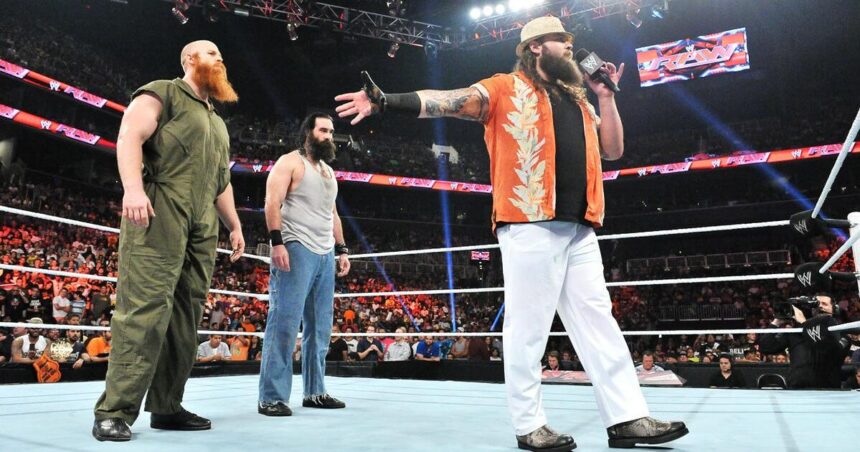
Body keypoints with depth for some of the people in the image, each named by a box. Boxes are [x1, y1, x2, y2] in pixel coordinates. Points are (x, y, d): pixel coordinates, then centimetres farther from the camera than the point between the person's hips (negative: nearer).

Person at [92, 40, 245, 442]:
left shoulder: (218, 123, 30)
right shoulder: (162, 93, 8)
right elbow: (129, 135, -7)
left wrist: (235, 225, 21)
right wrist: (133, 187, -23)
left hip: (202, 227, 8)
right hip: (159, 211, -7)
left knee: (185, 315, 3)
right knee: (145, 307, -14)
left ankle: (166, 407, 9)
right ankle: (114, 412, -10)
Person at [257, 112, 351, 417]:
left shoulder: (328, 171, 24)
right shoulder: (290, 162, 2)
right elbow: (272, 203, -9)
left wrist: (342, 249, 18)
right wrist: (277, 242, -20)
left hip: (325, 256, 8)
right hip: (296, 251, -8)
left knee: (320, 327, 8)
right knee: (285, 323, -9)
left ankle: (315, 392, 16)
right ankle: (272, 397, -3)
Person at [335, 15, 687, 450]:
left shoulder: (577, 101, 26)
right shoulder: (507, 89, 7)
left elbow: (613, 149, 26)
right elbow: (449, 100, -5)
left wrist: (606, 96, 17)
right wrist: (388, 101, -18)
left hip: (580, 230, 7)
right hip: (529, 226, -7)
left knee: (597, 321, 7)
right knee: (528, 328, -2)